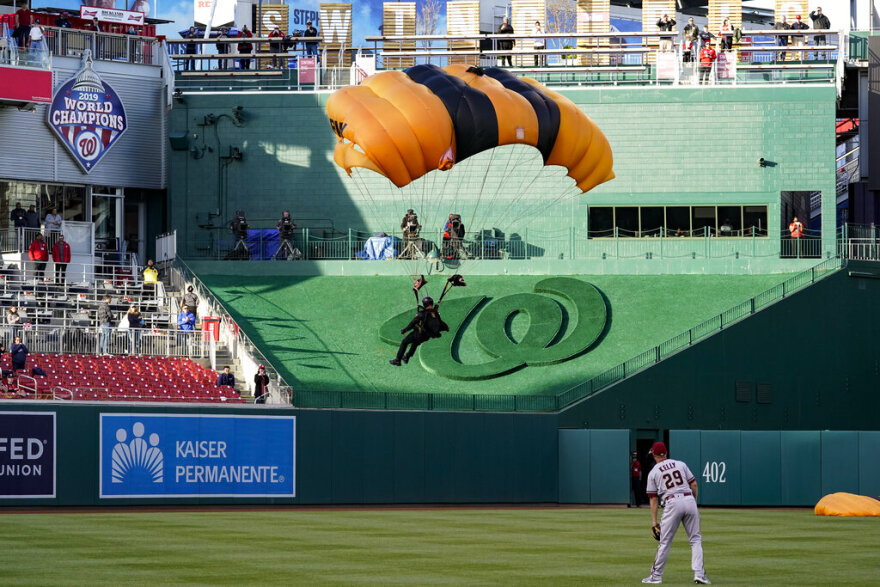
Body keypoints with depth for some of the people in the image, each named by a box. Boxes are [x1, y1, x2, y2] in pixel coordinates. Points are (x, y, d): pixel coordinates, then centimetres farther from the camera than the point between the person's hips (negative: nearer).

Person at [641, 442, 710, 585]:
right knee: (695, 539, 6)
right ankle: (699, 574, -4)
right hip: (689, 500, 2)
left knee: (665, 541, 4)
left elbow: (653, 498, 8)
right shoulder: (681, 464, 16)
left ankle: (656, 575, 10)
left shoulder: (653, 473, 10)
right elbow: (694, 484, 11)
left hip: (672, 503, -2)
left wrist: (654, 520, 8)